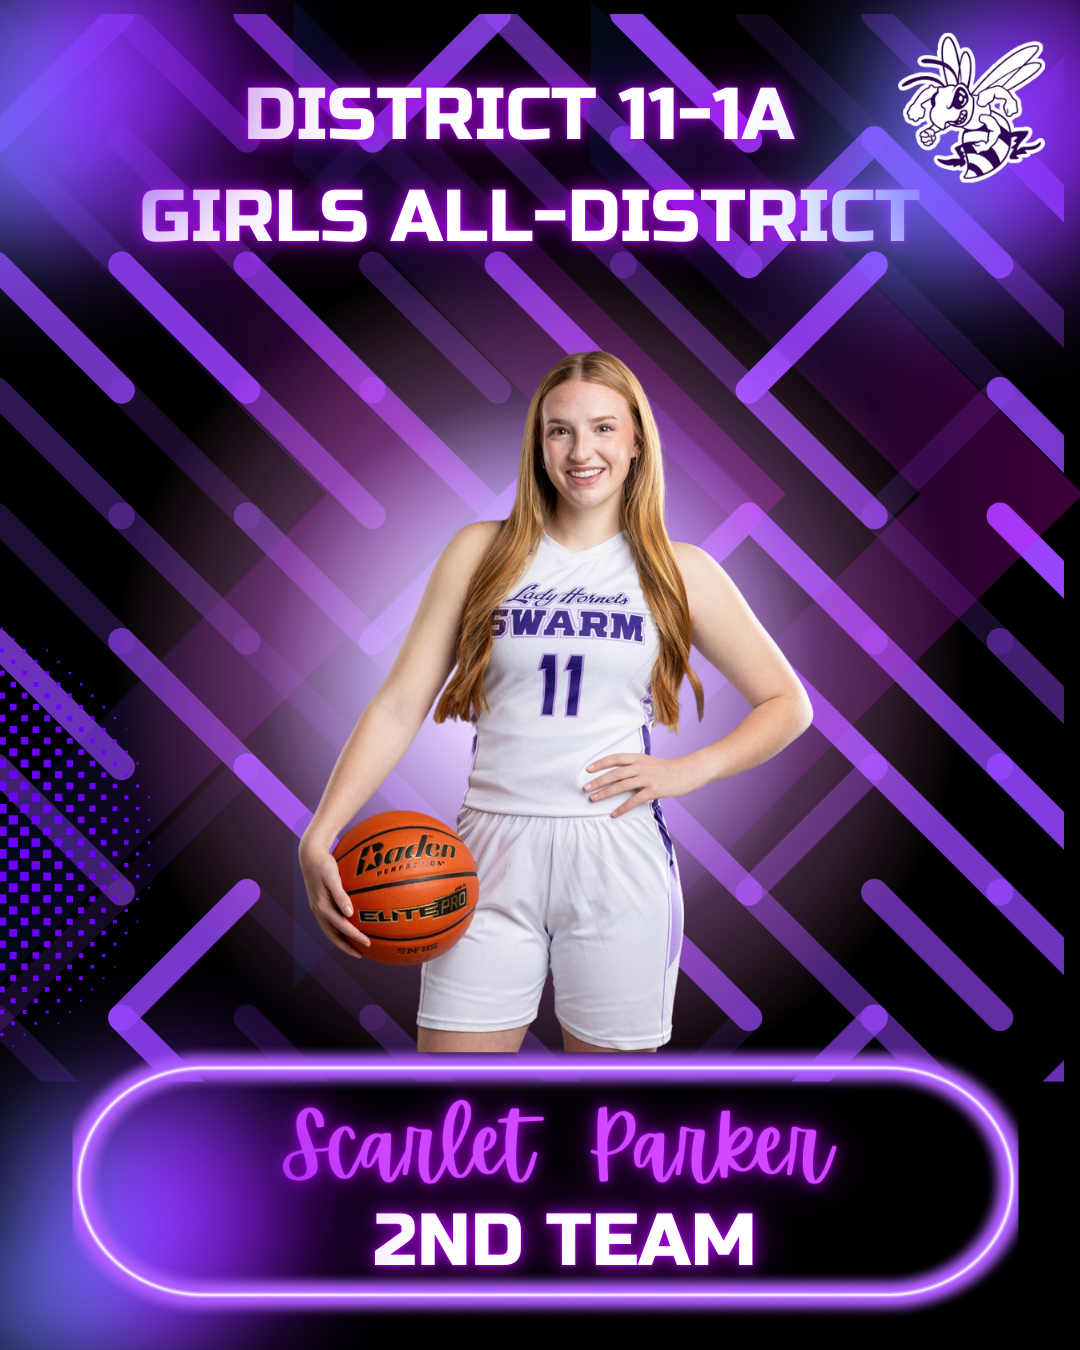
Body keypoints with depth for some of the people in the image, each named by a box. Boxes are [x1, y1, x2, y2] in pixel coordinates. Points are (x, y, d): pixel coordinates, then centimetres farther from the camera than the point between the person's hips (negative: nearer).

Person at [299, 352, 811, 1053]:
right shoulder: (482, 552, 5)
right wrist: (320, 835, -10)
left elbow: (788, 704, 12)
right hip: (492, 857, 0)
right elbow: (400, 704, 1)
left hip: (617, 861, 0)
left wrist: (688, 769, -4)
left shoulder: (681, 573, 5)